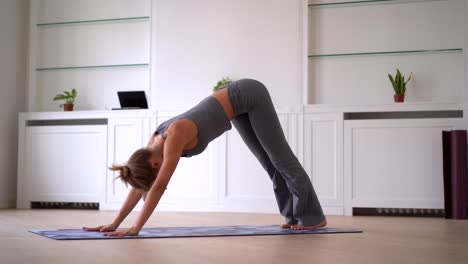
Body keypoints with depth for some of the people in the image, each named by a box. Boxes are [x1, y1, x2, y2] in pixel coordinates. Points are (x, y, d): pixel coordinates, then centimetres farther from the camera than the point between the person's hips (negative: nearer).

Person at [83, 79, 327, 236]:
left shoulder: (175, 135, -32)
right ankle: (296, 215, 22)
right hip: (239, 105, 7)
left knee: (281, 157, 1)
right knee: (269, 162, 12)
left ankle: (314, 216, 12)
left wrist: (135, 228, -35)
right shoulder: (155, 143, -8)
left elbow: (159, 187, -36)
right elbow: (139, 186, -4)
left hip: (249, 95, -7)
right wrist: (114, 223, -6)